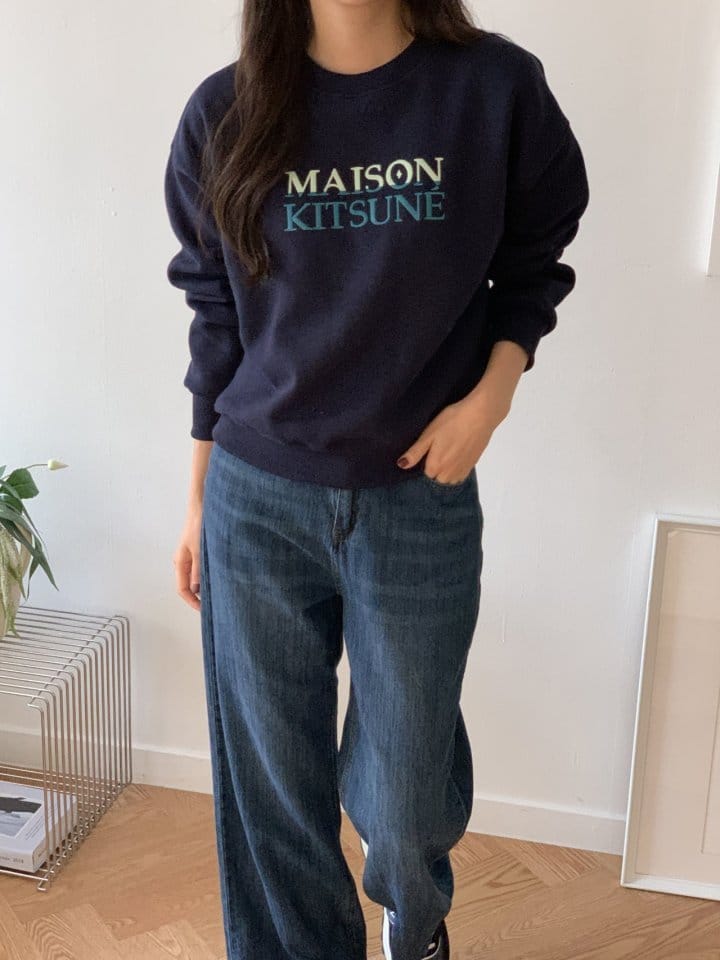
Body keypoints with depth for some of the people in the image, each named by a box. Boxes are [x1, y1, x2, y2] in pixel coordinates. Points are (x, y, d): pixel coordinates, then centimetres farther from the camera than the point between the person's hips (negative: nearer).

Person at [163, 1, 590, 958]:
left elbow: (533, 268, 7)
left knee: (406, 790, 12)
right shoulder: (224, 114, -2)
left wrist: (489, 397, -11)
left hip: (423, 502, 0)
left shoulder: (498, 89, -6)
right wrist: (198, 502, 9)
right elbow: (216, 321, 5)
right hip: (257, 506, 1)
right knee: (270, 789, 10)